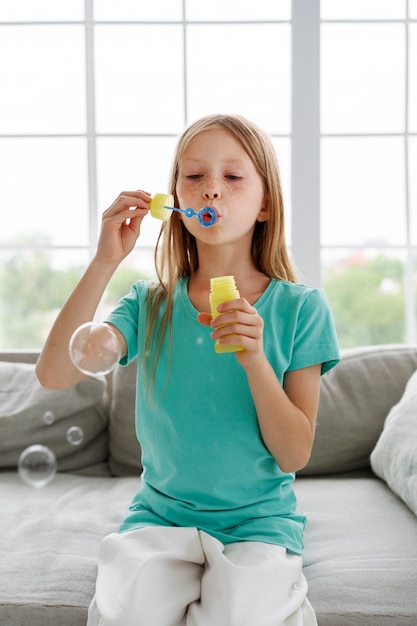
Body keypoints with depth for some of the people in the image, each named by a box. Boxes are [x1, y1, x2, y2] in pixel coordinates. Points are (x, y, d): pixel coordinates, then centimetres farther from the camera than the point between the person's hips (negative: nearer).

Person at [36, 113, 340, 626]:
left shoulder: (298, 308, -3)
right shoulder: (151, 305, 2)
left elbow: (295, 455, -6)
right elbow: (54, 373, -12)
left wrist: (255, 359, -22)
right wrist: (105, 261, -17)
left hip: (258, 521, -1)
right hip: (160, 514, 1)